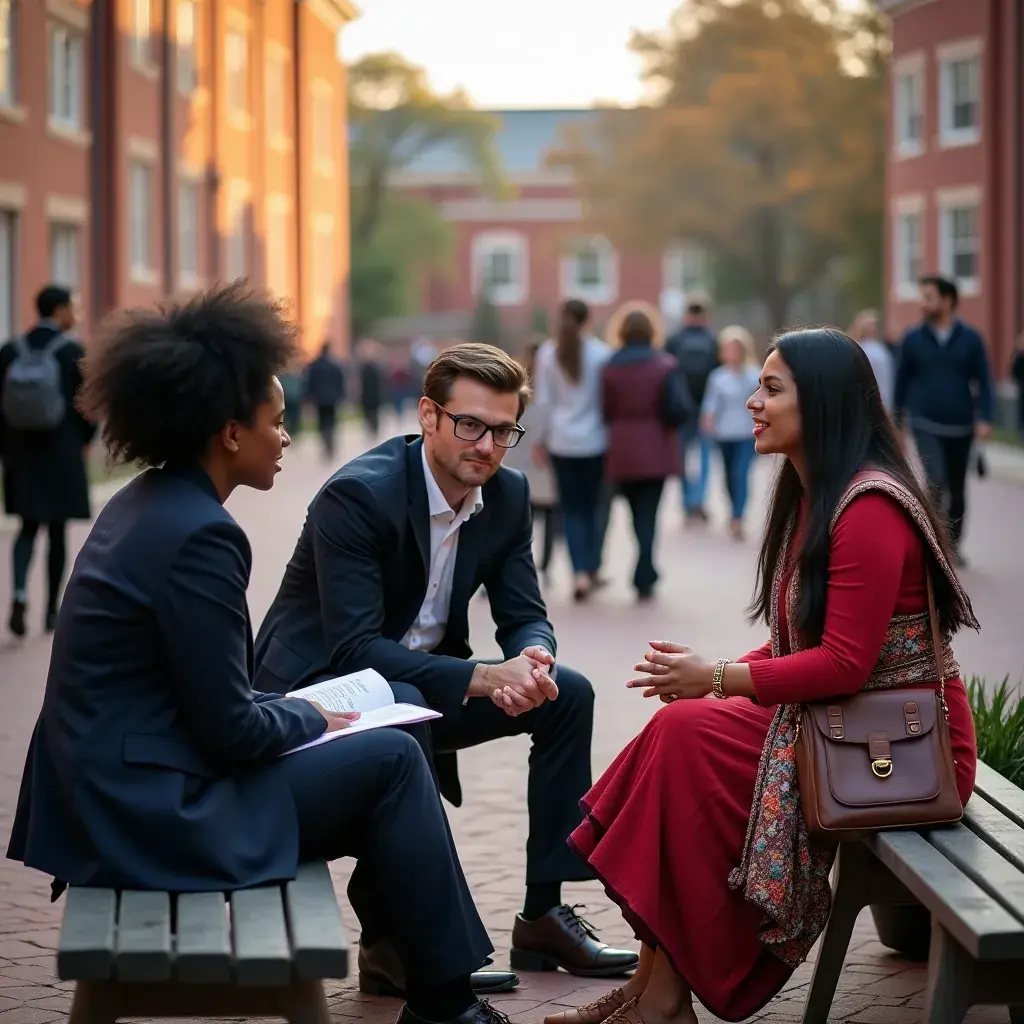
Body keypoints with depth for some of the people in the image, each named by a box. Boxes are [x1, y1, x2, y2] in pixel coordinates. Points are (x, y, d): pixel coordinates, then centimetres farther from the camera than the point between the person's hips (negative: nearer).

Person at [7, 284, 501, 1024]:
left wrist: (294, 713, 10)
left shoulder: (145, 504, 8)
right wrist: (310, 718, 0)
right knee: (390, 759, -2)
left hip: (113, 789, 10)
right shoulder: (198, 534, -20)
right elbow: (230, 730, -19)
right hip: (155, 813, -10)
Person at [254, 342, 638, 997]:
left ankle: (544, 916, 4)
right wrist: (485, 678, -37)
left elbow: (525, 617, 3)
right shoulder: (359, 495, -25)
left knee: (569, 694, -2)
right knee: (403, 711, -38)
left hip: (416, 678, 8)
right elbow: (354, 648, -30)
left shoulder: (508, 496, -2)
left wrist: (531, 663, -24)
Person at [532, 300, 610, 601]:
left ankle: (580, 572, -10)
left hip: (561, 441, 1)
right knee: (592, 506, 12)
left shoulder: (547, 353, -1)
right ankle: (592, 569, 13)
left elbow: (543, 401, 0)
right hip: (595, 440, -1)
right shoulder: (601, 353, -5)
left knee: (571, 508, 4)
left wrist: (541, 438, 9)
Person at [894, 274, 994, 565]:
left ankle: (953, 544, 27)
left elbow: (983, 381, 0)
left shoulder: (970, 339, -1)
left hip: (960, 427, 1)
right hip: (927, 426, -1)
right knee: (936, 483, -20)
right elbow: (902, 382, 8)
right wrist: (896, 425, 10)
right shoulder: (913, 339, 1)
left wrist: (984, 419, -13)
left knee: (957, 489, 11)